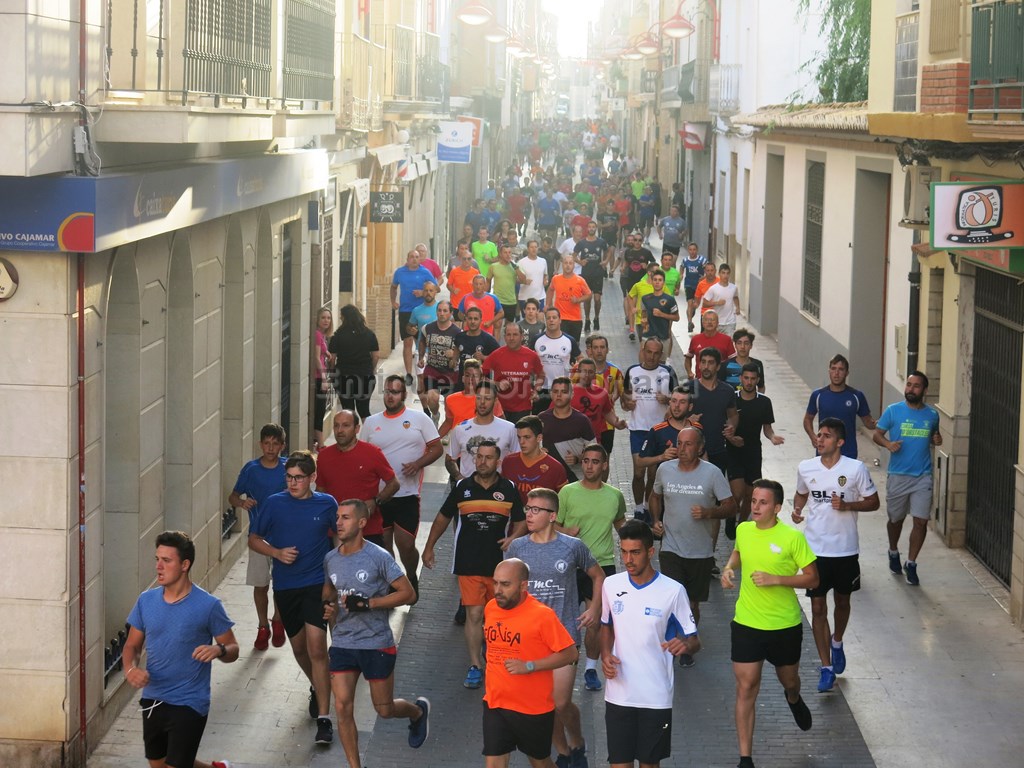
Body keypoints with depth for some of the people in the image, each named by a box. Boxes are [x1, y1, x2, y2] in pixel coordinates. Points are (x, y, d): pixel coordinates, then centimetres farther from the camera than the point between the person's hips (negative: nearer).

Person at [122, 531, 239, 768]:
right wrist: (130, 669, -12)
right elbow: (132, 645, 9)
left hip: (189, 704, -6)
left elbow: (233, 650, -5)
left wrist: (218, 650, -28)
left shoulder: (208, 606, -13)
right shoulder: (146, 600, 0)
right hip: (152, 701, 6)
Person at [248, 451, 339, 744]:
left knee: (316, 648, -14)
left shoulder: (326, 504, -2)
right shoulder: (275, 504, -2)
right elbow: (254, 539, 5)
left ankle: (323, 717, -14)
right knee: (299, 646, 16)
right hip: (285, 586, 3)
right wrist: (277, 552, -12)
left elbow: (339, 536, 14)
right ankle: (316, 688, 46)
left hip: (317, 584, -3)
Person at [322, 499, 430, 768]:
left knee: (385, 709, 8)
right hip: (342, 643, 4)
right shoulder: (330, 559, 3)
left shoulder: (379, 557, -13)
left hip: (377, 644, -4)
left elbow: (408, 594, -12)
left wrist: (367, 603, -20)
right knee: (343, 706, -5)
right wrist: (327, 604, -1)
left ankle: (418, 711, 42)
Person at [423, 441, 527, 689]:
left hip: (499, 563, 1)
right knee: (474, 613, -8)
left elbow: (521, 522, 10)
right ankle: (475, 666, -4)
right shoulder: (462, 487, 2)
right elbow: (443, 517, 14)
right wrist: (429, 547, 16)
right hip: (468, 563, -1)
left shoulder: (508, 489, 2)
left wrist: (513, 538, -12)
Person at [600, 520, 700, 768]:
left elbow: (694, 641, -6)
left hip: (656, 697, -2)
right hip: (619, 694, 2)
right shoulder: (611, 585, 0)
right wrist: (605, 655, -3)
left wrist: (685, 645, -29)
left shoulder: (673, 591, -10)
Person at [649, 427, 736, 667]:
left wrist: (708, 513, -22)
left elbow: (731, 507, -5)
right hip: (671, 547, 0)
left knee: (692, 603, 12)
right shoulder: (664, 469, -1)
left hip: (701, 551, 0)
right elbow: (656, 496, 18)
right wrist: (656, 520, 2)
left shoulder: (712, 473, -8)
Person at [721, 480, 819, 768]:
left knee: (789, 681, 21)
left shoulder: (792, 537, -16)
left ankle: (794, 700, 61)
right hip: (747, 624, 2)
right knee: (746, 689, -4)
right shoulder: (743, 530, -3)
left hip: (785, 625, -2)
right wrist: (729, 567, -1)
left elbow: (812, 579, -11)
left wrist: (775, 579, -23)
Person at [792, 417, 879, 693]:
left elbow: (873, 502, -2)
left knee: (842, 602, 18)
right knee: (818, 608, -1)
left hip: (845, 549, -1)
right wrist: (797, 510, -5)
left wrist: (847, 505, -20)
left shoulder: (856, 469, -10)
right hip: (815, 549, 1)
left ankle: (837, 643, 48)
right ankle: (826, 668, 7)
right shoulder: (805, 468, -2)